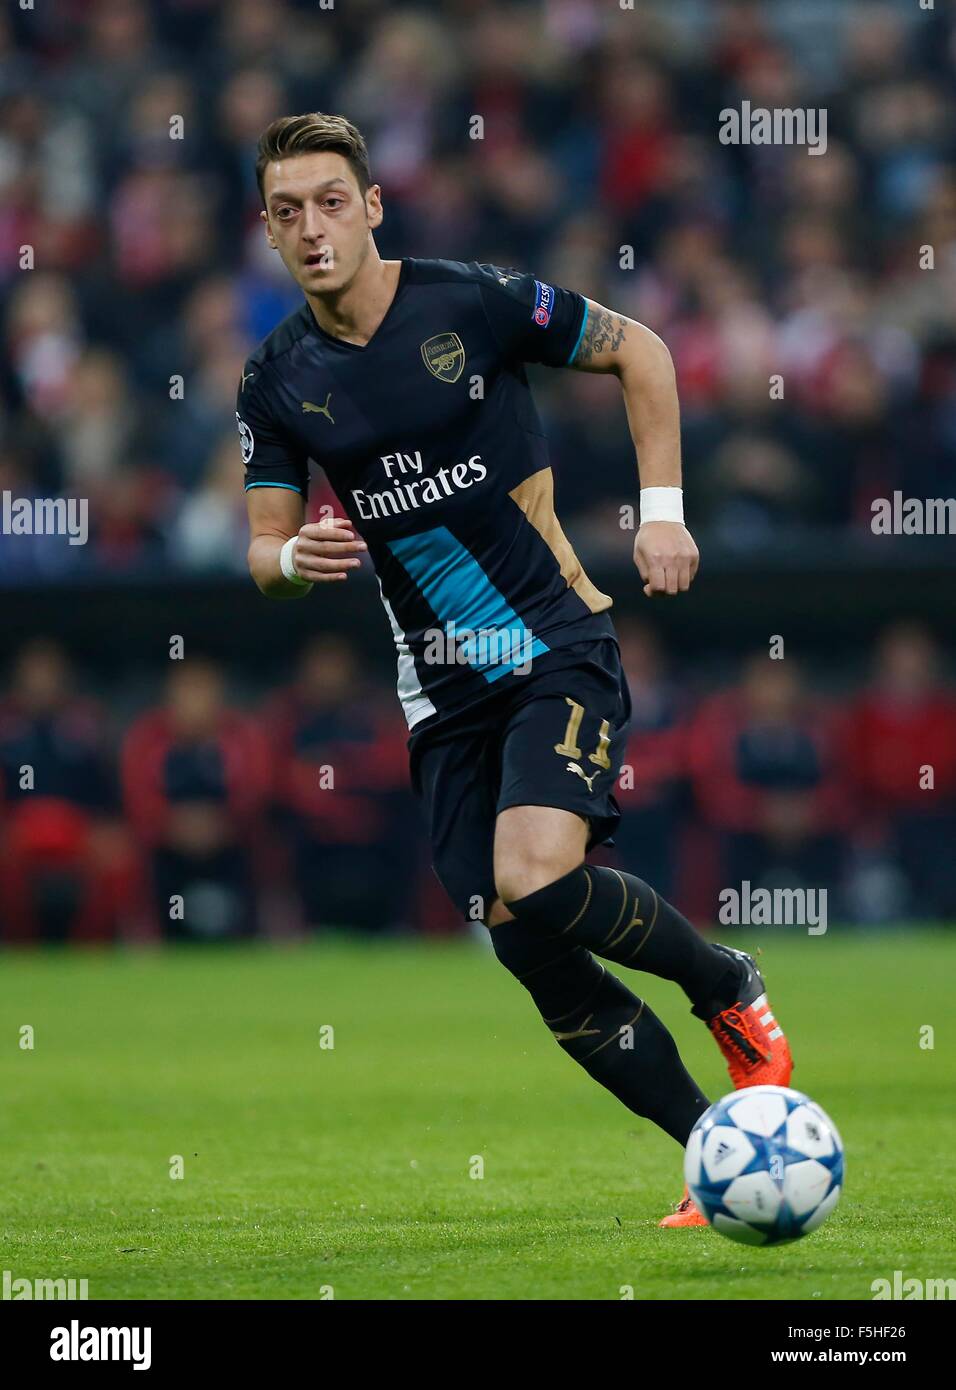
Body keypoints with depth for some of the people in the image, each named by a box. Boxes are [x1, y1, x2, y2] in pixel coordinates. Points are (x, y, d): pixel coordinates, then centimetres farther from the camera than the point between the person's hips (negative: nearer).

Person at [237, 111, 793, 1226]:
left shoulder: (475, 301, -8)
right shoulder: (278, 380, 2)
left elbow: (637, 350, 5)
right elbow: (264, 555, 8)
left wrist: (662, 506, -3)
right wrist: (296, 558, -16)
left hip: (559, 647, -4)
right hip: (444, 695, 4)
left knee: (536, 881, -27)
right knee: (536, 959, -2)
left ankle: (730, 989, 0)